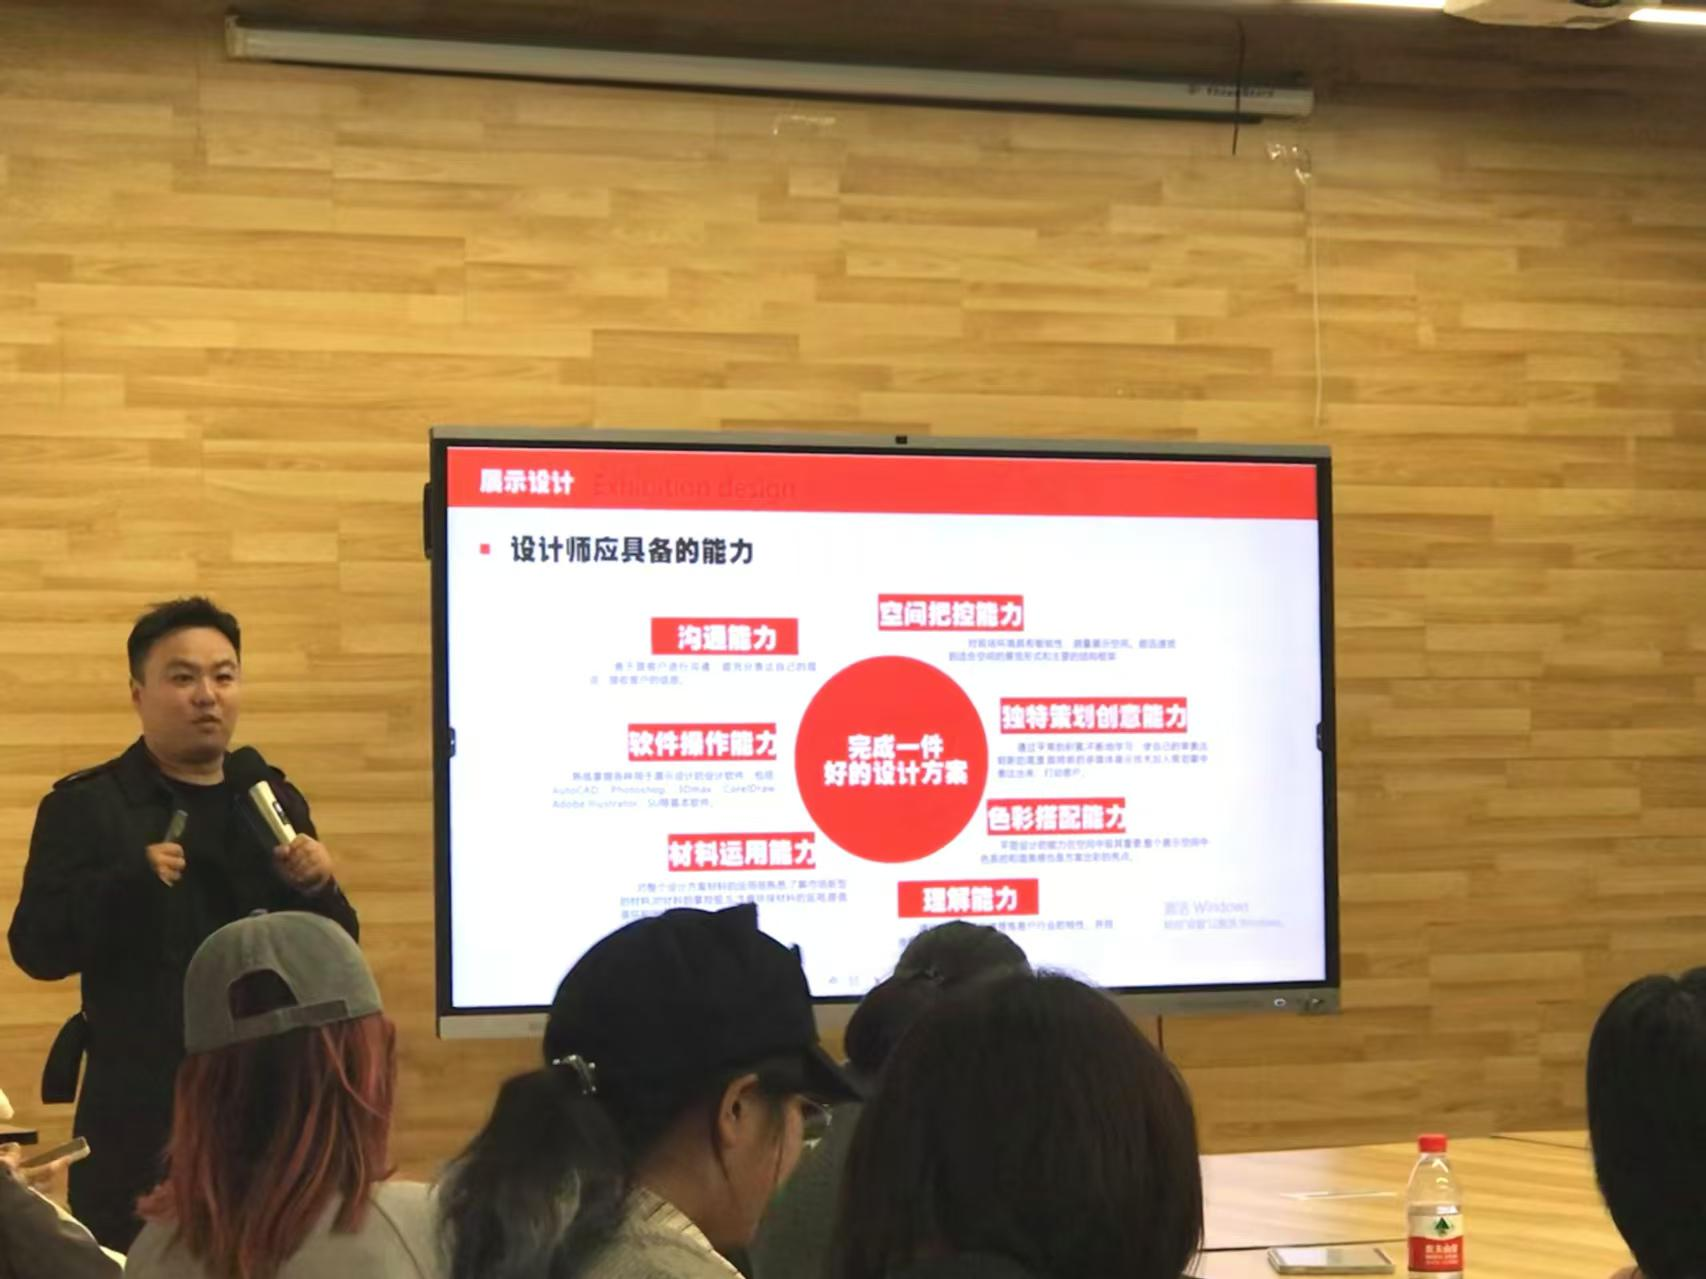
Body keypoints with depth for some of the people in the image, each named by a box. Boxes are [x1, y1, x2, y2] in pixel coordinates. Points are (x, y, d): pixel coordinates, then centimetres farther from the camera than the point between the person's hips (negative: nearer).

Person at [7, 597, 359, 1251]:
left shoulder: (275, 801, 11)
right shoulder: (85, 806, -2)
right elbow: (36, 949, -9)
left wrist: (318, 888, -9)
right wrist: (129, 880, -24)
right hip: (142, 1110, -4)